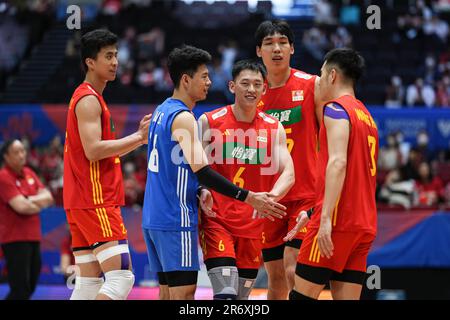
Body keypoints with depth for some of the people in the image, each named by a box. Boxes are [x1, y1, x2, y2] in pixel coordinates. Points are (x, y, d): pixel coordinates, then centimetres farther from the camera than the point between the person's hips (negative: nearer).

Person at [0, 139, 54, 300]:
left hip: (33, 237, 8)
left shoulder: (29, 173, 12)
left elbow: (48, 197, 5)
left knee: (30, 287, 11)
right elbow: (21, 207, -22)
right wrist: (38, 204, -3)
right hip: (15, 239, -8)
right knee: (20, 290, -12)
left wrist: (30, 201, -13)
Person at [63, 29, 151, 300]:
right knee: (121, 277, -16)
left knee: (90, 283, 9)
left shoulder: (89, 98, 21)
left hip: (82, 203, 10)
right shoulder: (88, 100, -10)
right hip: (96, 201, -10)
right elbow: (93, 150, -21)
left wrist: (138, 138, 13)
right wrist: (138, 137, -16)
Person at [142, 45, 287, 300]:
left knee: (167, 291, 11)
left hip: (154, 218, 9)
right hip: (176, 221, -9)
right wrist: (248, 198, -24)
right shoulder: (183, 117, -15)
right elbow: (202, 171, -23)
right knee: (183, 291, -9)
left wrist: (199, 191, 5)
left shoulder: (162, 111, 15)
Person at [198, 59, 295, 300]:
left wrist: (272, 195, -25)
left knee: (242, 296, 9)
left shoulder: (274, 128, 5)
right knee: (226, 294, -18)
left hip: (252, 224, 4)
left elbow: (288, 173, -4)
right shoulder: (209, 122, -2)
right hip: (216, 220, -4)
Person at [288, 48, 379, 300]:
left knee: (301, 295, -6)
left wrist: (325, 218, -26)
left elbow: (338, 163, -19)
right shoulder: (367, 116, 22)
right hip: (365, 224, 8)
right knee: (346, 297, 4)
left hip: (338, 220, -8)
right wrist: (313, 212, 28)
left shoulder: (337, 109, -6)